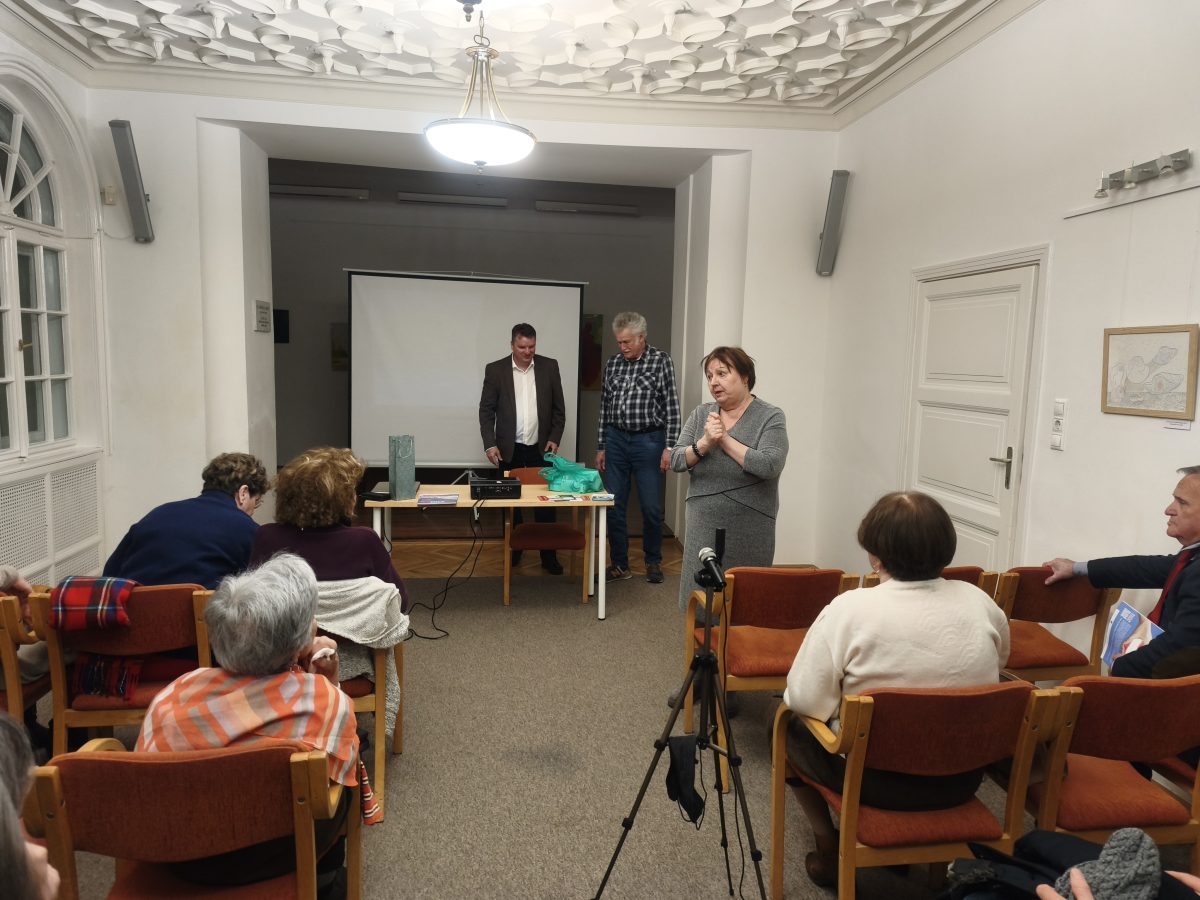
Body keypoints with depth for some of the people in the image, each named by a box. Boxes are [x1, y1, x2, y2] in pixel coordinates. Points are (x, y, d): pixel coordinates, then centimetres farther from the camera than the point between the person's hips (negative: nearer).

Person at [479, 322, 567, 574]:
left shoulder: (549, 366, 0)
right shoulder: (495, 369, -3)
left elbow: (559, 408, 5)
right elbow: (486, 410, -1)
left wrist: (555, 438, -3)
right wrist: (489, 444, -9)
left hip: (540, 448, 1)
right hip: (509, 450, 0)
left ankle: (549, 556, 11)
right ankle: (513, 551, 24)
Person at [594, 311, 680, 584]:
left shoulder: (660, 361, -3)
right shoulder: (612, 364, 8)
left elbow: (672, 407, -5)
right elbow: (605, 407, 13)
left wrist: (669, 447, -10)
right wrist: (601, 446, 12)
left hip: (648, 441, -4)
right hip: (616, 439, 4)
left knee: (651, 508, 1)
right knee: (614, 506, 6)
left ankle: (653, 562, 21)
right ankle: (619, 564, 19)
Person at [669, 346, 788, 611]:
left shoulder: (770, 417, -5)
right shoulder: (701, 414, 6)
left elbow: (769, 465, -19)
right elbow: (676, 461, 0)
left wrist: (725, 439, -15)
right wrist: (704, 444, -17)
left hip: (749, 533, -3)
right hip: (703, 529, 3)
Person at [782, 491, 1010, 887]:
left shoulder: (850, 608, -22)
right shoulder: (980, 602, -7)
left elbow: (804, 701, -18)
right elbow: (995, 669, 11)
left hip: (877, 781, -4)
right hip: (961, 780, 5)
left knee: (790, 725, 21)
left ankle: (830, 849, 22)